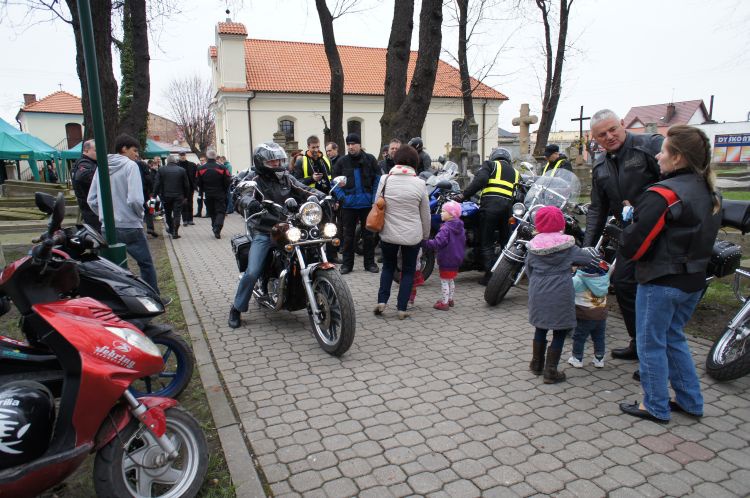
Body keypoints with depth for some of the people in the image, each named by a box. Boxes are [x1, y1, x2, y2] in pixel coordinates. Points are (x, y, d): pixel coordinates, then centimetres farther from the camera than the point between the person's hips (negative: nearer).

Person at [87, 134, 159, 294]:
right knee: (146, 264, 6)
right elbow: (135, 199, -20)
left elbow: (91, 200, 9)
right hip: (129, 226, -6)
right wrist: (140, 214, -2)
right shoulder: (130, 166, -9)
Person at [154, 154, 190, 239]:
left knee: (168, 213, 18)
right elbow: (186, 184, 1)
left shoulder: (161, 170, -2)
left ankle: (171, 229, 31)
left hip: (166, 196, 1)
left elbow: (157, 184, -4)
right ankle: (175, 232, -4)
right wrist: (186, 196, 9)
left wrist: (155, 194, 3)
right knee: (177, 214, 1)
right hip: (178, 196, -1)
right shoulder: (182, 170, -1)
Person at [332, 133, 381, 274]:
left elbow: (377, 179, 1)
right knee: (348, 236, 8)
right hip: (349, 205, 1)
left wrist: (375, 198, -6)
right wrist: (341, 197, -7)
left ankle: (369, 262, 19)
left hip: (367, 204, -1)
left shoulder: (370, 160, -1)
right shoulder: (342, 162, 2)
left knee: (368, 235, 9)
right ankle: (347, 263, 17)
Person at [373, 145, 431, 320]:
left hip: (388, 233, 1)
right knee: (408, 270, 14)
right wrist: (426, 235, 14)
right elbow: (425, 214, 0)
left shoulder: (385, 179, -6)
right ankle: (402, 308, 13)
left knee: (388, 267, 22)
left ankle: (381, 300, 10)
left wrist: (379, 226, 16)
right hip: (412, 235, -1)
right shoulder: (419, 183, -8)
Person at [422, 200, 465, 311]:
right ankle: (450, 299, 33)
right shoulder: (460, 228, 6)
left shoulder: (445, 228, -21)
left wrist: (424, 243, -27)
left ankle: (444, 303, 4)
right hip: (456, 260, 9)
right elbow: (463, 242, 15)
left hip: (446, 261, -9)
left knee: (444, 281, 0)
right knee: (451, 280, 21)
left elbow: (438, 243, -30)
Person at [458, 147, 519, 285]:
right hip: (508, 206, 5)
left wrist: (464, 194, -7)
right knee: (506, 241, 14)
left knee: (487, 242, 0)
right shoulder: (515, 172, 27)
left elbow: (481, 179, -7)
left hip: (490, 204, -4)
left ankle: (489, 274, -1)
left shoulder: (490, 164, 12)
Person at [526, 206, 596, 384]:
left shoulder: (534, 246, 0)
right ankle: (551, 371, 9)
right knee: (559, 333, 6)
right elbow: (586, 258, 4)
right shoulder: (567, 245, -7)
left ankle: (537, 364, 31)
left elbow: (529, 270, 7)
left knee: (540, 329, 19)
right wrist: (591, 251, 25)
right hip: (560, 294, -3)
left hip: (538, 294, 3)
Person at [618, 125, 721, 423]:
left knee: (651, 343, 6)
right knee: (673, 338, 23)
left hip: (661, 282, -8)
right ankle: (690, 401, 31)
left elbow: (634, 246, -22)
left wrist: (629, 225, -3)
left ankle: (656, 407, 18)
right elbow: (703, 238, 17)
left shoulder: (663, 195, -20)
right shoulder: (708, 192, 8)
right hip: (694, 281, 9)